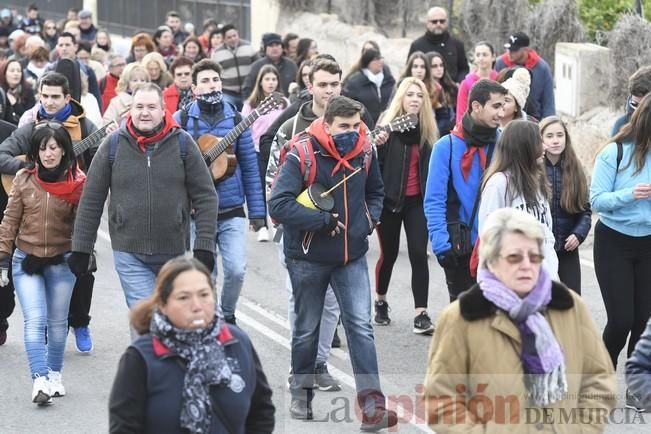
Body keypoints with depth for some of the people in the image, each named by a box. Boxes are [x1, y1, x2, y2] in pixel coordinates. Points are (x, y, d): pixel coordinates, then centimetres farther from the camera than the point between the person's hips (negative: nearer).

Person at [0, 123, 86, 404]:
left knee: (57, 321, 10)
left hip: (61, 262, 0)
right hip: (26, 260, 0)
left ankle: (55, 373, 27)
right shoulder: (24, 179, -2)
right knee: (35, 320, -10)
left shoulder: (77, 183, -5)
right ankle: (40, 379, -15)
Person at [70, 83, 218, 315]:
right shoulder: (113, 145, -1)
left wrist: (204, 245, -7)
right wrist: (80, 249, 2)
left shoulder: (182, 143, 0)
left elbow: (205, 197, 0)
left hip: (174, 252, 2)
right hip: (129, 253, -1)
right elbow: (91, 200, 4)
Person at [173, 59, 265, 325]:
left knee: (236, 269, -8)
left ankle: (228, 315, 19)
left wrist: (257, 211, 3)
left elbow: (250, 167, 5)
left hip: (232, 209, 1)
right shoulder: (181, 120, -2)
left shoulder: (236, 119, 3)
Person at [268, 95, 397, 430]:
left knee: (361, 325, -7)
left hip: (352, 255, 3)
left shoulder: (364, 152, -1)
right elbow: (278, 205, -25)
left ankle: (371, 405, -11)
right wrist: (325, 221, -25)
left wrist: (369, 218, -1)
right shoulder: (301, 156, -17)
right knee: (307, 329, 12)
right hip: (309, 256, -3)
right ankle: (301, 394, 32)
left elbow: (375, 192, 19)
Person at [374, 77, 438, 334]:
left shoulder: (428, 130, 5)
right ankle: (381, 302, 34)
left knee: (419, 255, -6)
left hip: (417, 201, 2)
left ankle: (421, 315, -6)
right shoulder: (387, 126, -6)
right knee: (389, 253, 11)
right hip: (390, 200, -2)